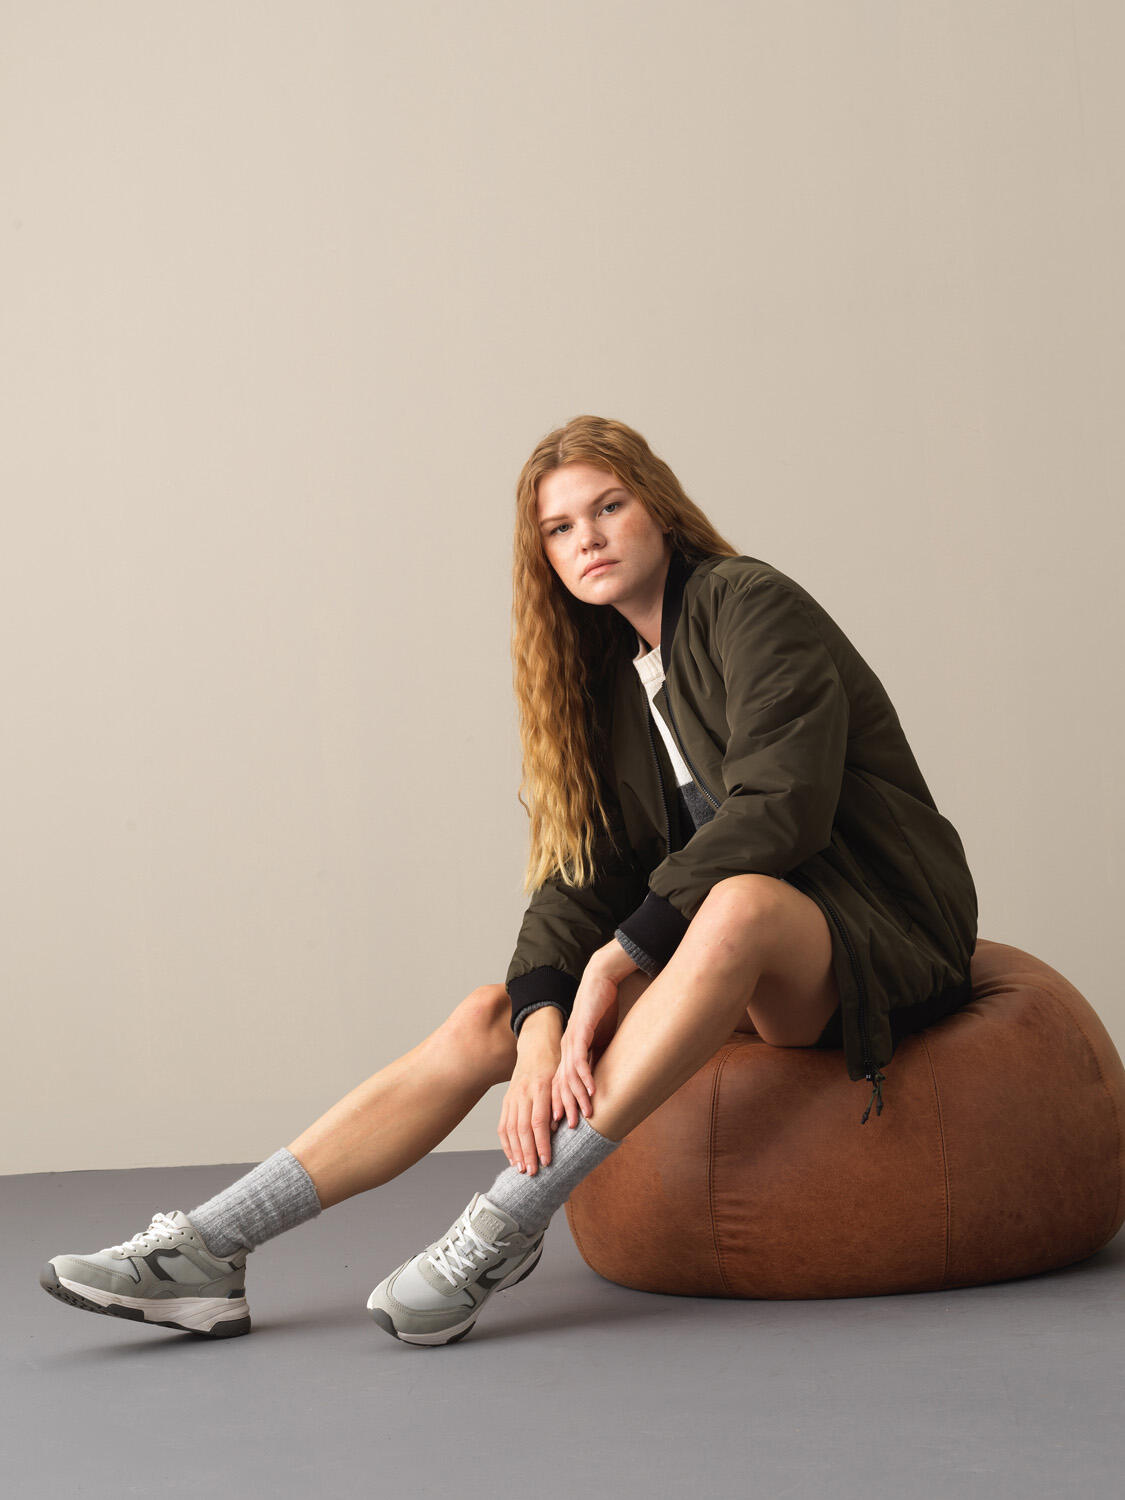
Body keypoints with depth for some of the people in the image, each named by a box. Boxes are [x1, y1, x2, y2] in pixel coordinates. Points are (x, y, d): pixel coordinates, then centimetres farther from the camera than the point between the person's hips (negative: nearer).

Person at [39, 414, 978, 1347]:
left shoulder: (752, 604, -8)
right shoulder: (612, 681, 12)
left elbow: (779, 804, -21)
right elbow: (583, 871, 2)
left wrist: (620, 954, -23)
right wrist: (542, 1022, -17)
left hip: (878, 938, -6)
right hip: (729, 959, 7)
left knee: (740, 902, -39)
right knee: (490, 1019, -8)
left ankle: (506, 1231, -39)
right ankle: (205, 1255, -13)